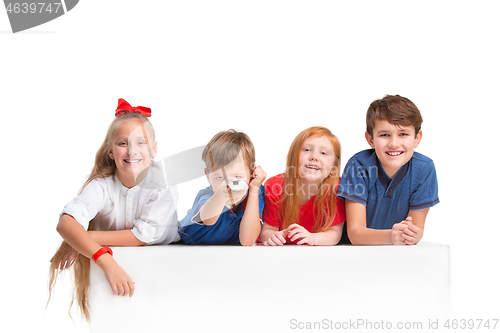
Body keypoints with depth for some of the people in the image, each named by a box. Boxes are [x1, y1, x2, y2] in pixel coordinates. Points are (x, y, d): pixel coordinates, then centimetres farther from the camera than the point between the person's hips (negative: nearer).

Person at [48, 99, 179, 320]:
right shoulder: (102, 185, -14)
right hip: (115, 260, 1)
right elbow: (66, 223, -30)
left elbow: (142, 237, -17)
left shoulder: (163, 183, -14)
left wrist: (87, 239, -21)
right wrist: (107, 262, -44)